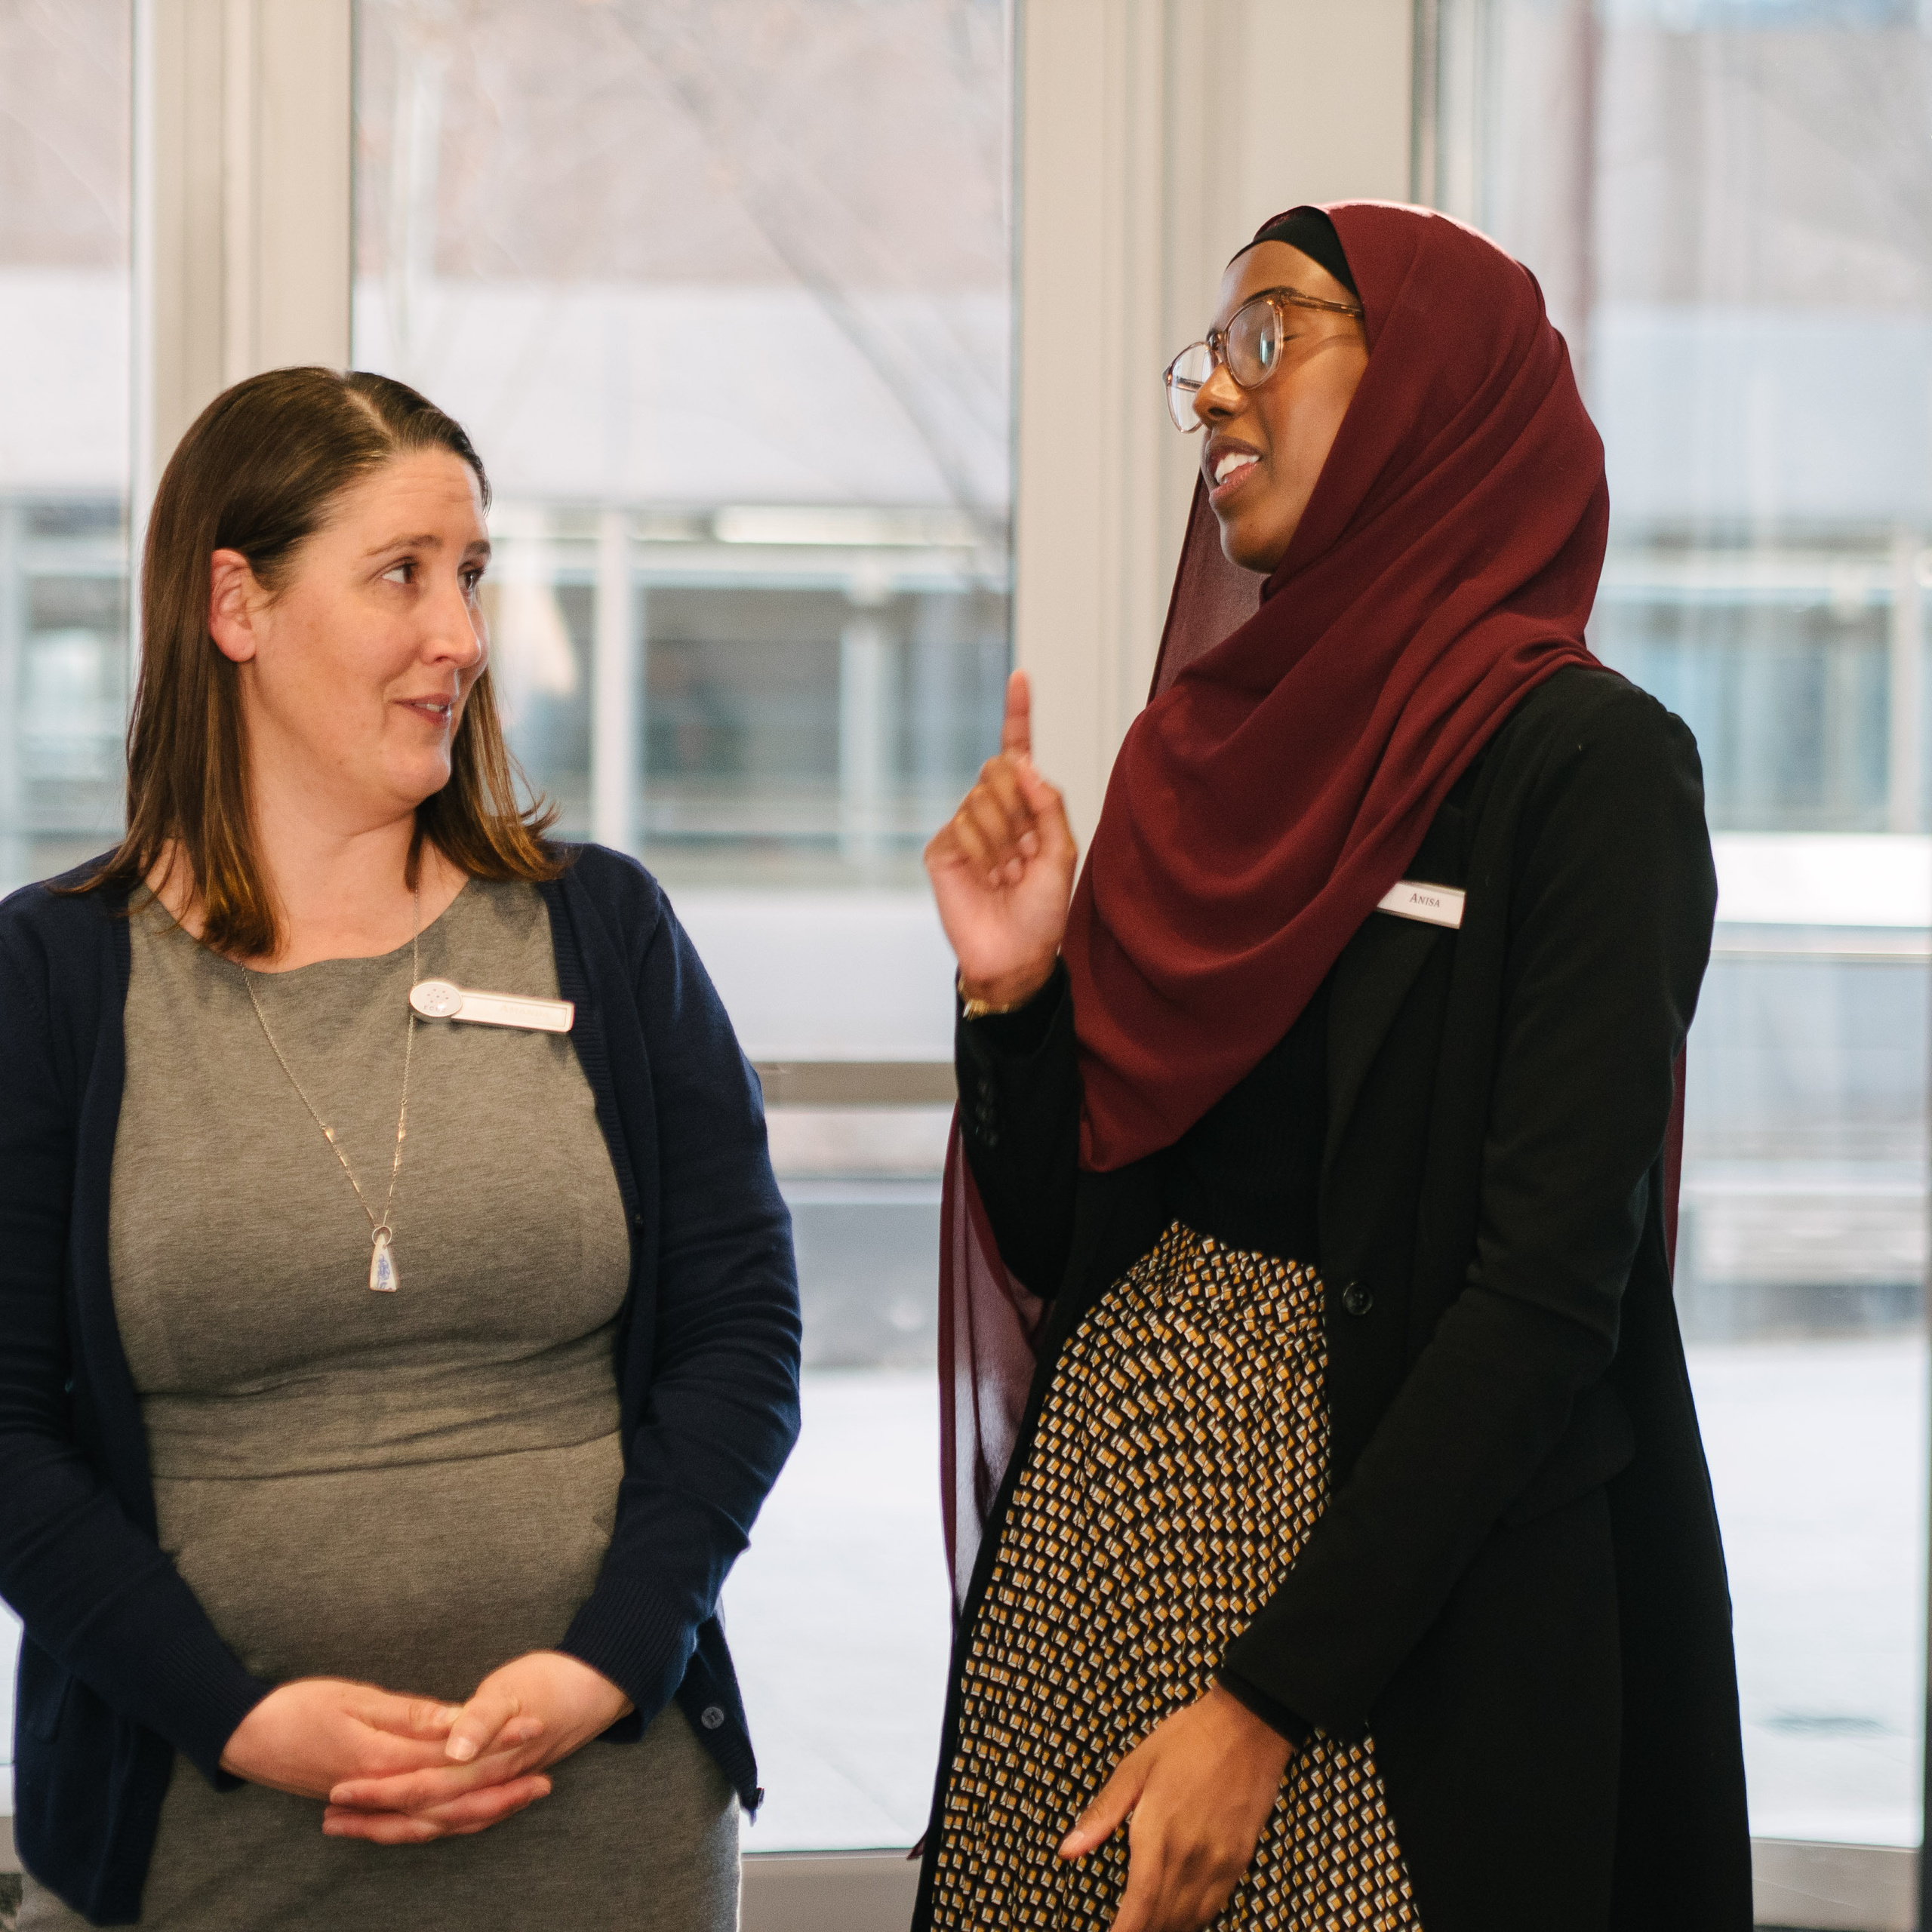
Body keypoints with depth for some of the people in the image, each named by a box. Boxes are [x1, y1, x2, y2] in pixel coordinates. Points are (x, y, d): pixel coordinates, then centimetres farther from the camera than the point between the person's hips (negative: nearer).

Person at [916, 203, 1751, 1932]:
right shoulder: (1200, 744, 9)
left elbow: (1549, 1291, -17)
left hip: (1401, 1576, -6)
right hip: (1099, 1501, 6)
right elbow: (1058, 1239, 10)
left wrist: (1270, 1698, -20)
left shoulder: (1583, 758, -11)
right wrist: (1012, 988, -8)